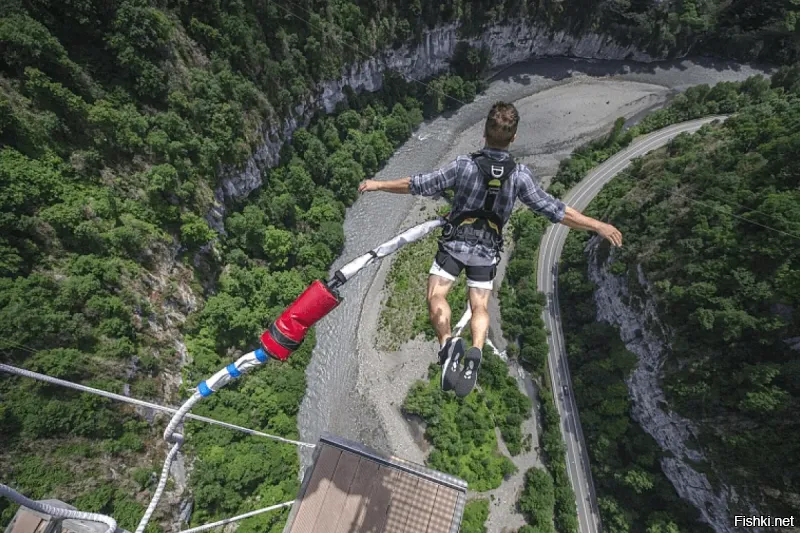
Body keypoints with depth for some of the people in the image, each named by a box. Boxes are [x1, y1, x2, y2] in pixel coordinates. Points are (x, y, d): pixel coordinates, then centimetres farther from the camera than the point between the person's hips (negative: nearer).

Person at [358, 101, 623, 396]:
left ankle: (448, 343, -27)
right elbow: (553, 210, -9)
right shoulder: (519, 174, -9)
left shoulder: (464, 164, -13)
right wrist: (598, 225, 2)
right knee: (480, 307, 10)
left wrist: (378, 184, 5)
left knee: (436, 295, -2)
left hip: (455, 242, -2)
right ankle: (475, 352, -14)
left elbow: (418, 185, -9)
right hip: (487, 250, 3)